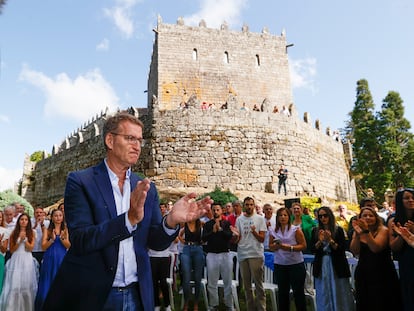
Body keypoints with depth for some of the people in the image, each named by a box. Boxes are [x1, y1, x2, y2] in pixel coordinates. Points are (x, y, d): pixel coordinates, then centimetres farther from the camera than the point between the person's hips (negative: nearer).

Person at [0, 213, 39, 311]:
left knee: (26, 285, 2)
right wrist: (20, 240, -11)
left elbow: (30, 248, -3)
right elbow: (12, 250, 2)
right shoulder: (14, 233, 5)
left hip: (27, 260, 0)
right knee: (14, 285, -4)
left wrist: (25, 239, -15)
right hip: (16, 260, 0)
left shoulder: (32, 233, 4)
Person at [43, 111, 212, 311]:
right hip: (91, 295, -3)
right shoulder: (80, 181, -9)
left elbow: (155, 242, 1)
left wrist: (171, 220, -20)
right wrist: (130, 218, -32)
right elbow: (80, 240, -18)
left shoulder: (148, 189, 2)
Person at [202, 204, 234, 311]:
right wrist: (213, 231, -17)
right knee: (212, 283, 6)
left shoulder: (227, 223, 6)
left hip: (225, 254, 0)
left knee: (228, 282, 5)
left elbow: (230, 236, -9)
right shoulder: (207, 224, 7)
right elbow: (204, 238, -5)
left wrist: (220, 229, -18)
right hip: (211, 255, 1)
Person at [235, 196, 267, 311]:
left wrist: (254, 232, -22)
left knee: (258, 284, 0)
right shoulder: (239, 219, 7)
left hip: (256, 255, -3)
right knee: (246, 285, 12)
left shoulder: (260, 219, 0)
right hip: (242, 254, 3)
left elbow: (262, 239, -3)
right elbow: (237, 239, 7)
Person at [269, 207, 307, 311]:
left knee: (298, 292, 3)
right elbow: (271, 247, 12)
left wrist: (290, 247, -20)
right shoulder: (274, 232, 6)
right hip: (279, 265, 3)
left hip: (296, 264, -3)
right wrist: (276, 246, -10)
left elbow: (303, 245, -7)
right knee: (282, 292, 12)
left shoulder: (296, 229, -5)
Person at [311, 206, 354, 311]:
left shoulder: (338, 230, -3)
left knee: (339, 294, 7)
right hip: (321, 266, 2)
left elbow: (342, 250, -8)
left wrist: (330, 240, -21)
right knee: (324, 295, 10)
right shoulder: (316, 231, 4)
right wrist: (320, 241, -15)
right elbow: (313, 250, 1)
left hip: (337, 266, -2)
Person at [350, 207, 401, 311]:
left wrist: (366, 231, -32)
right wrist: (357, 234, -24)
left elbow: (376, 248, -23)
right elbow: (355, 252, -11)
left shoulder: (383, 230, -7)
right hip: (363, 273, 4)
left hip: (382, 274, -4)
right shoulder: (357, 232, 5)